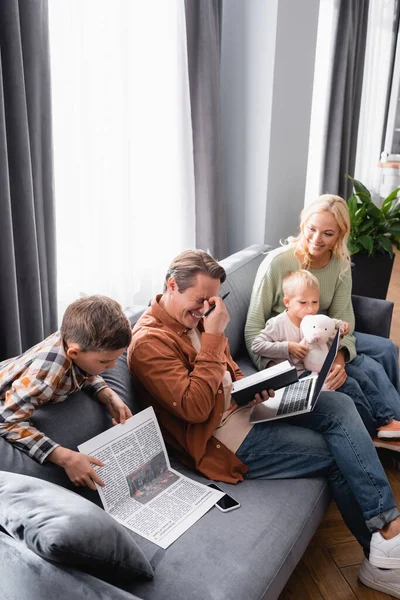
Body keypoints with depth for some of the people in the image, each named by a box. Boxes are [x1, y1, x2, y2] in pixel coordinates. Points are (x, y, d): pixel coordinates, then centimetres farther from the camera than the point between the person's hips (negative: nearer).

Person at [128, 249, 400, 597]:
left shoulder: (196, 318, 8)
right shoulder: (149, 342, -19)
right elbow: (195, 408, -27)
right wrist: (213, 336, -26)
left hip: (242, 408, 8)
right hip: (224, 439, -8)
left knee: (338, 405, -8)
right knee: (339, 455, -9)